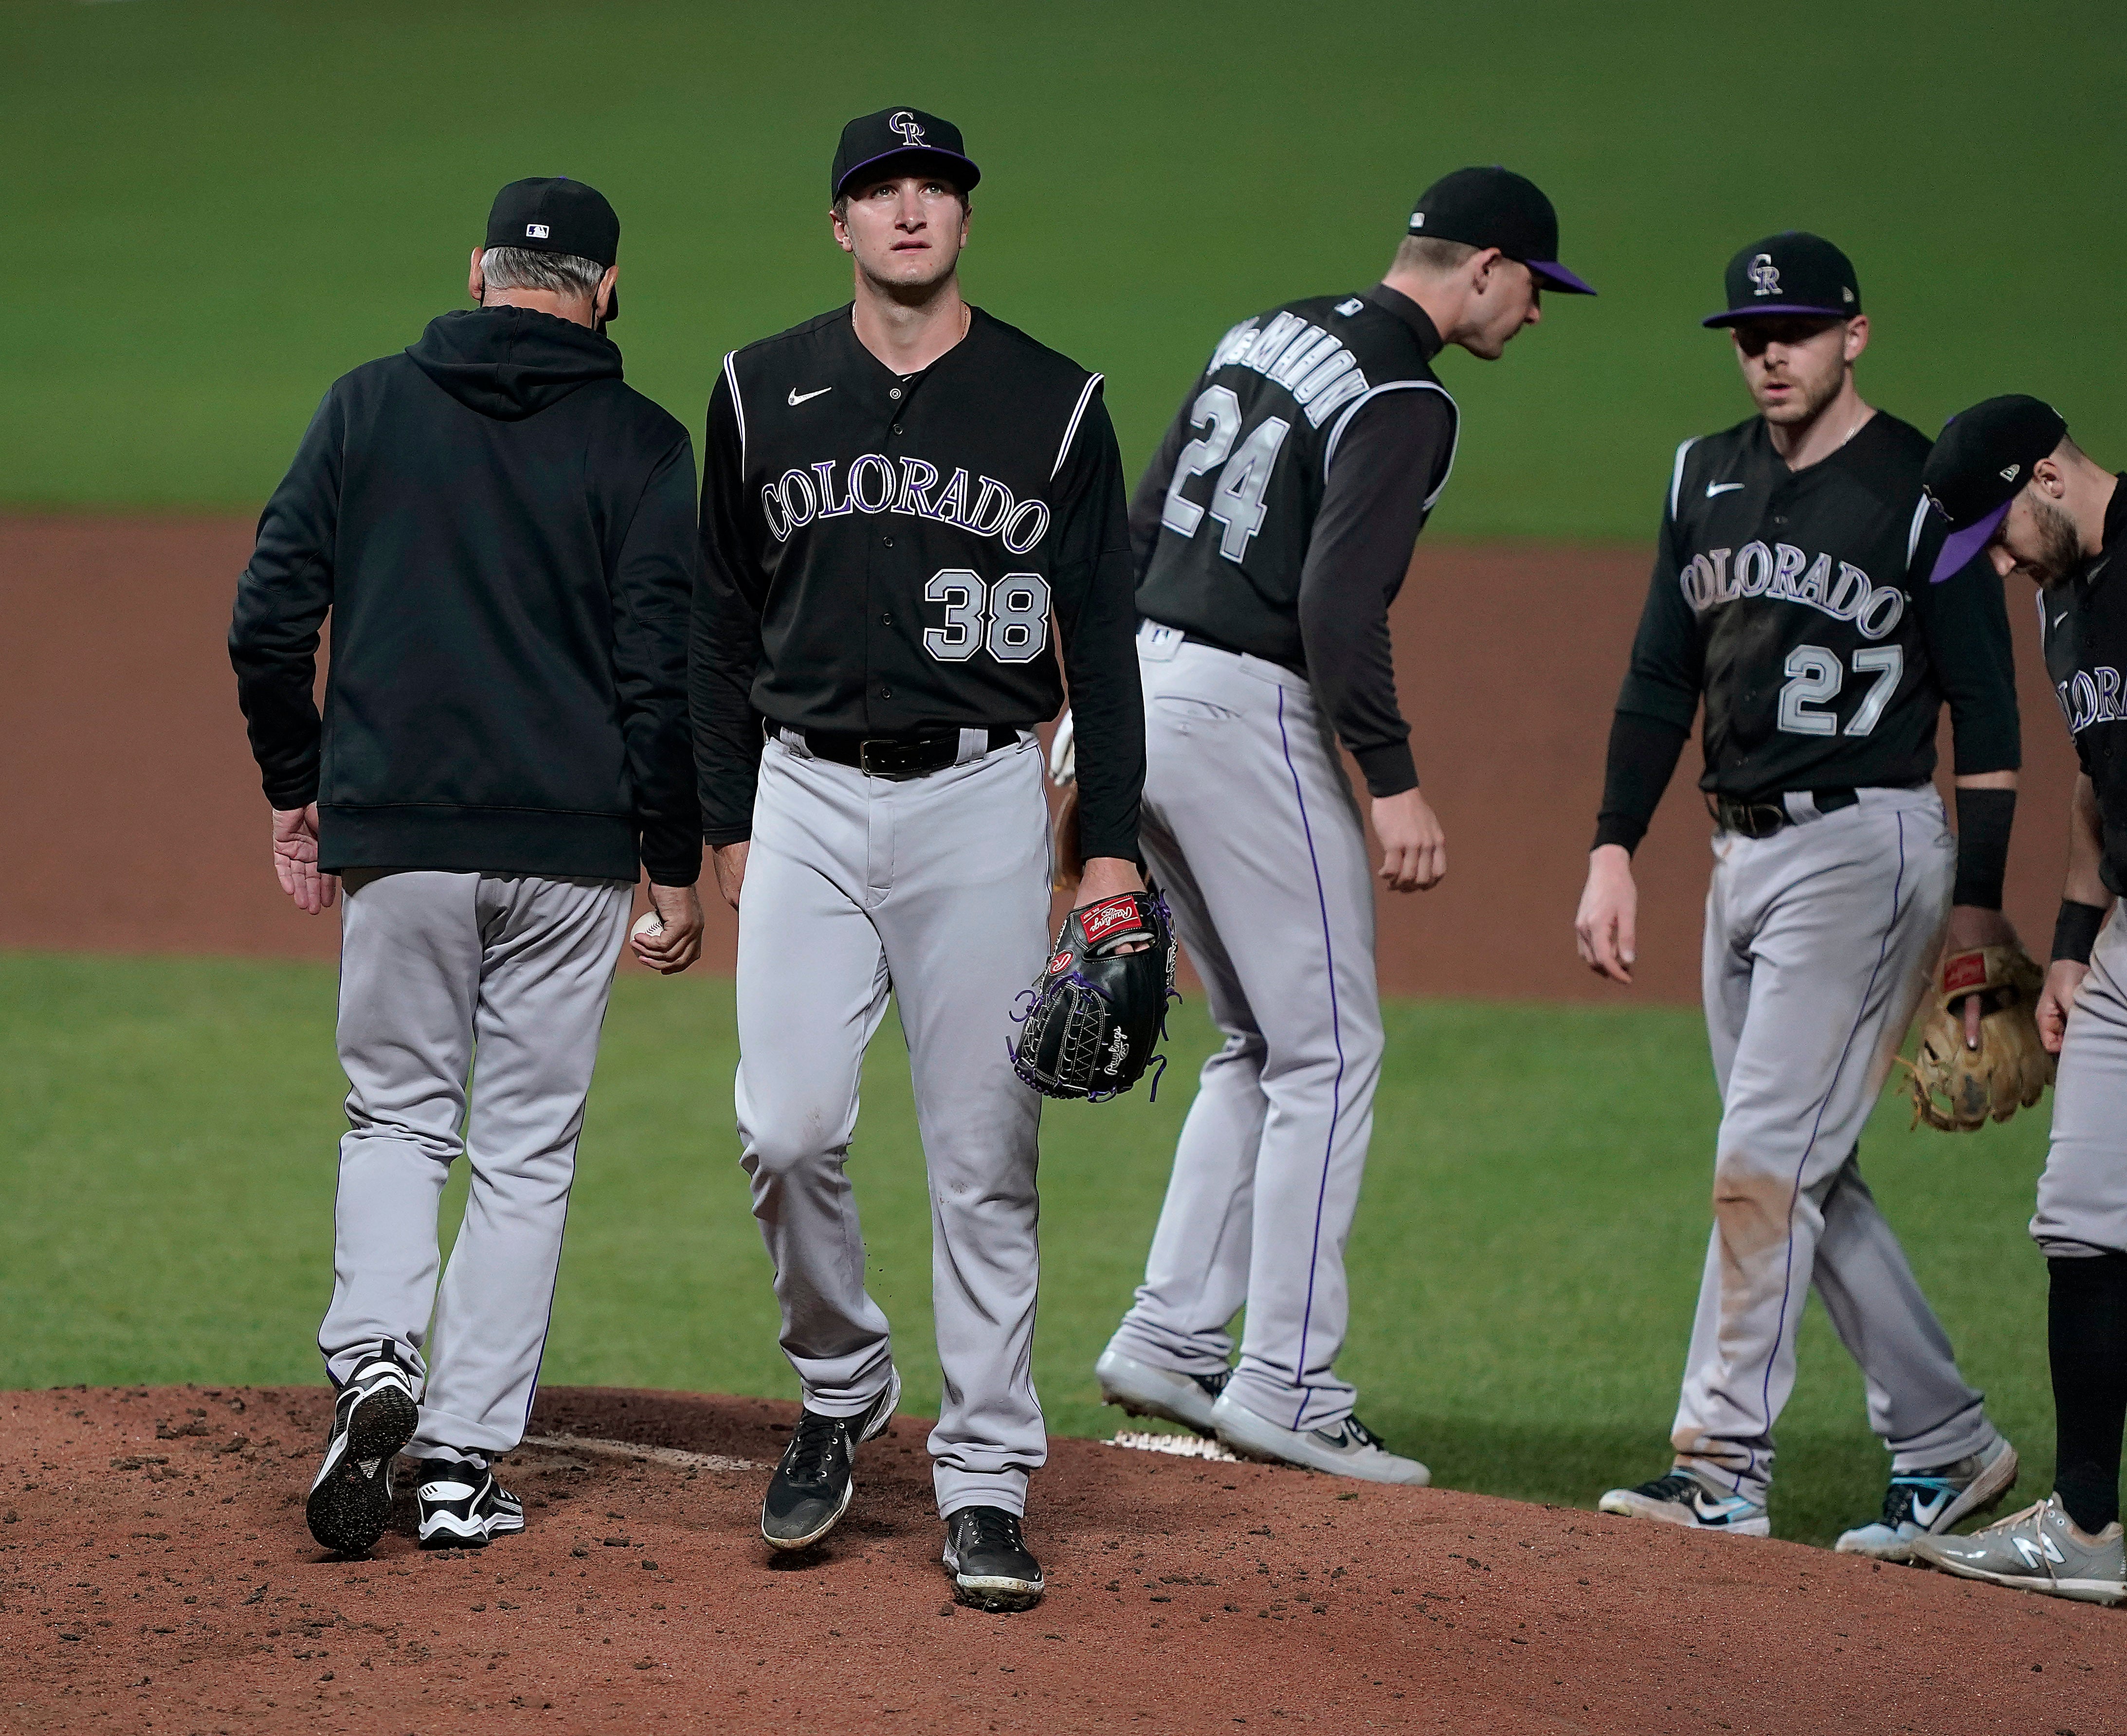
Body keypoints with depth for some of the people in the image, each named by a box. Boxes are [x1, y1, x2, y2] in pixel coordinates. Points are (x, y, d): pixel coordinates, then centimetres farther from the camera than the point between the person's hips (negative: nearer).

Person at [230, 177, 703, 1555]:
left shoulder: (369, 406, 4)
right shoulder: (640, 443, -1)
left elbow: (269, 619, 2)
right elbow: (663, 672, -6)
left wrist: (297, 789, 14)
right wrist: (676, 866, 1)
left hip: (395, 832, 1)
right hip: (570, 845, -1)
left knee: (398, 1117, 16)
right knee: (526, 1152, 7)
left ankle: (374, 1363, -9)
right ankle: (464, 1461, 4)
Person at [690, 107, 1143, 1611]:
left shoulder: (1056, 405, 2)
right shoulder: (763, 395, 6)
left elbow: (1103, 638, 4)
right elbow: (724, 624, 13)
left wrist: (1114, 851, -2)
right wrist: (729, 823, 8)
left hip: (982, 806, -1)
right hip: (810, 799, 1)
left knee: (985, 1158, -1)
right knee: (790, 1131, -10)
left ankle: (986, 1485, 5)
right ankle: (841, 1387, 16)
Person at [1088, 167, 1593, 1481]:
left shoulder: (1267, 337, 15)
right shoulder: (1401, 400, -13)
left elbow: (1143, 526, 18)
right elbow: (1337, 597, -23)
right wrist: (1393, 778, -22)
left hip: (1146, 690, 9)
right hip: (1250, 719, -9)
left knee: (1266, 1045, 18)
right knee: (1331, 1052, -3)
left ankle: (1171, 1337, 16)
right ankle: (1283, 1385, -4)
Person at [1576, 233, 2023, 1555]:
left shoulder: (1923, 492, -8)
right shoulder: (1708, 480, 11)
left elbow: (1988, 714, -8)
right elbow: (1660, 683, 17)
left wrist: (1977, 904, -12)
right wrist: (1615, 852, 10)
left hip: (1867, 851, -8)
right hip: (1744, 853, 8)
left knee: (1767, 1159, -12)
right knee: (1814, 1180, 9)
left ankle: (1724, 1468, -10)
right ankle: (1948, 1445, 18)